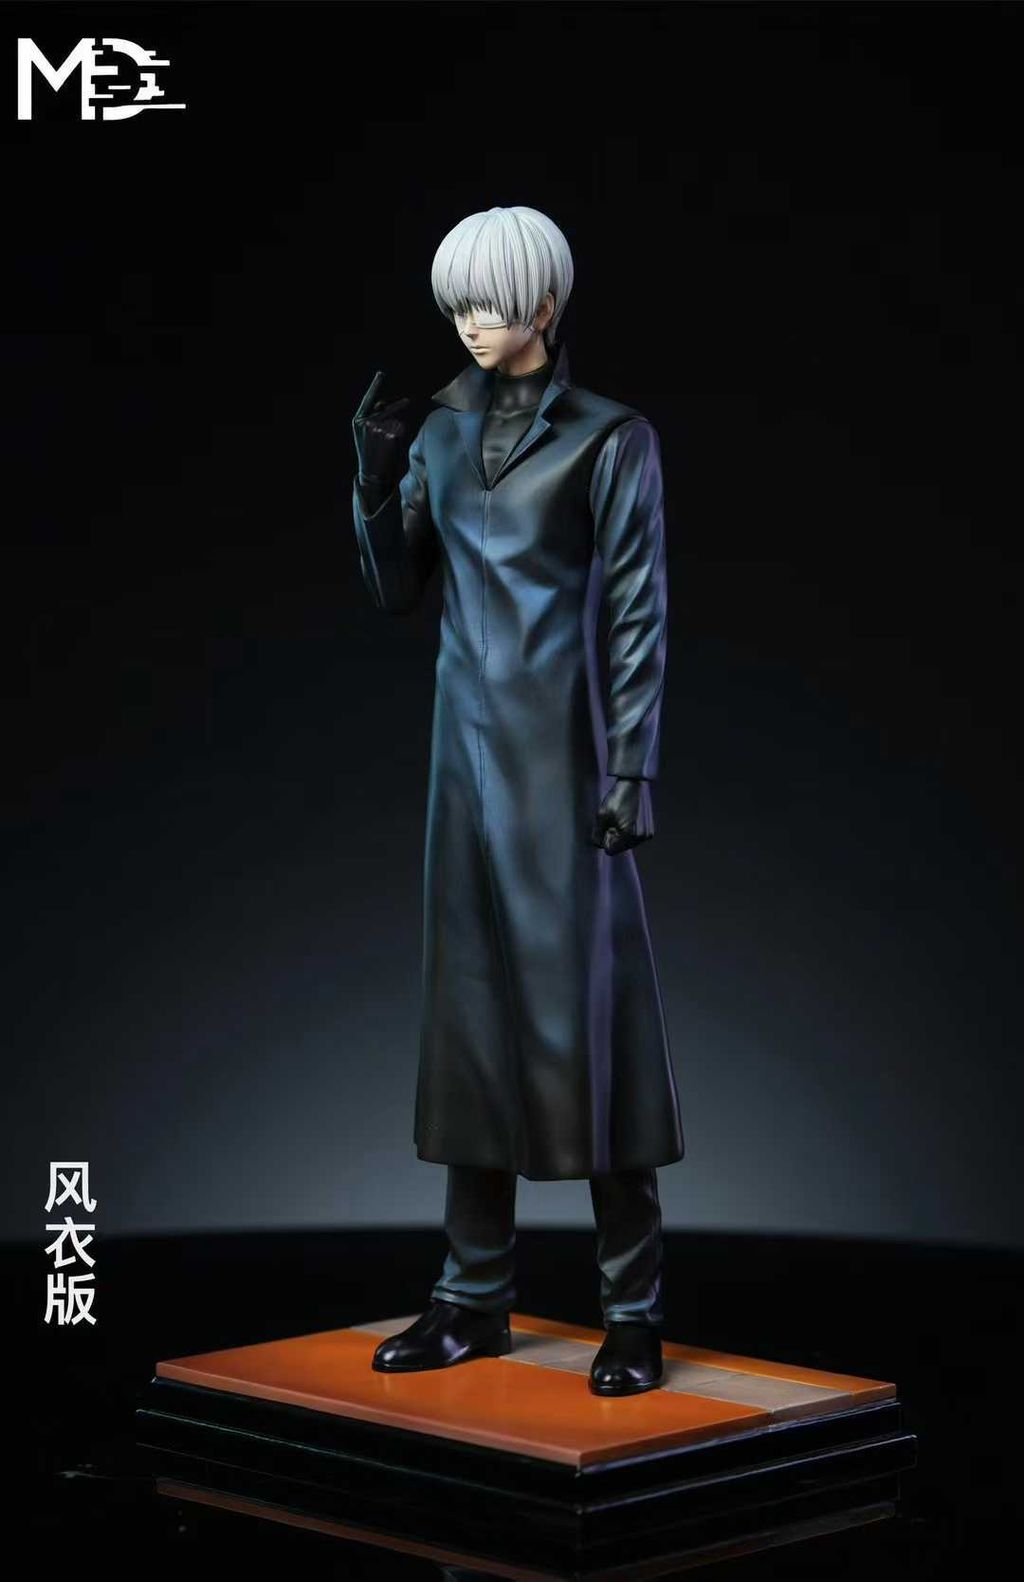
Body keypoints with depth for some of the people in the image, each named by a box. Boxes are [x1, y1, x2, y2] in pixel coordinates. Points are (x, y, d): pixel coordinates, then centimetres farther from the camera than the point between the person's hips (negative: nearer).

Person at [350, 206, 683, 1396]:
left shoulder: (609, 438, -5)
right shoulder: (444, 430, 11)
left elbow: (638, 616, -8)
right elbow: (396, 592, 11)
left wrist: (632, 771, -13)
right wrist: (377, 481, -3)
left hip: (563, 750, -5)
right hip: (469, 747, 6)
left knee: (583, 1007, -4)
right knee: (469, 1004, 7)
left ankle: (634, 1311, 4)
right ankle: (475, 1296, 16)